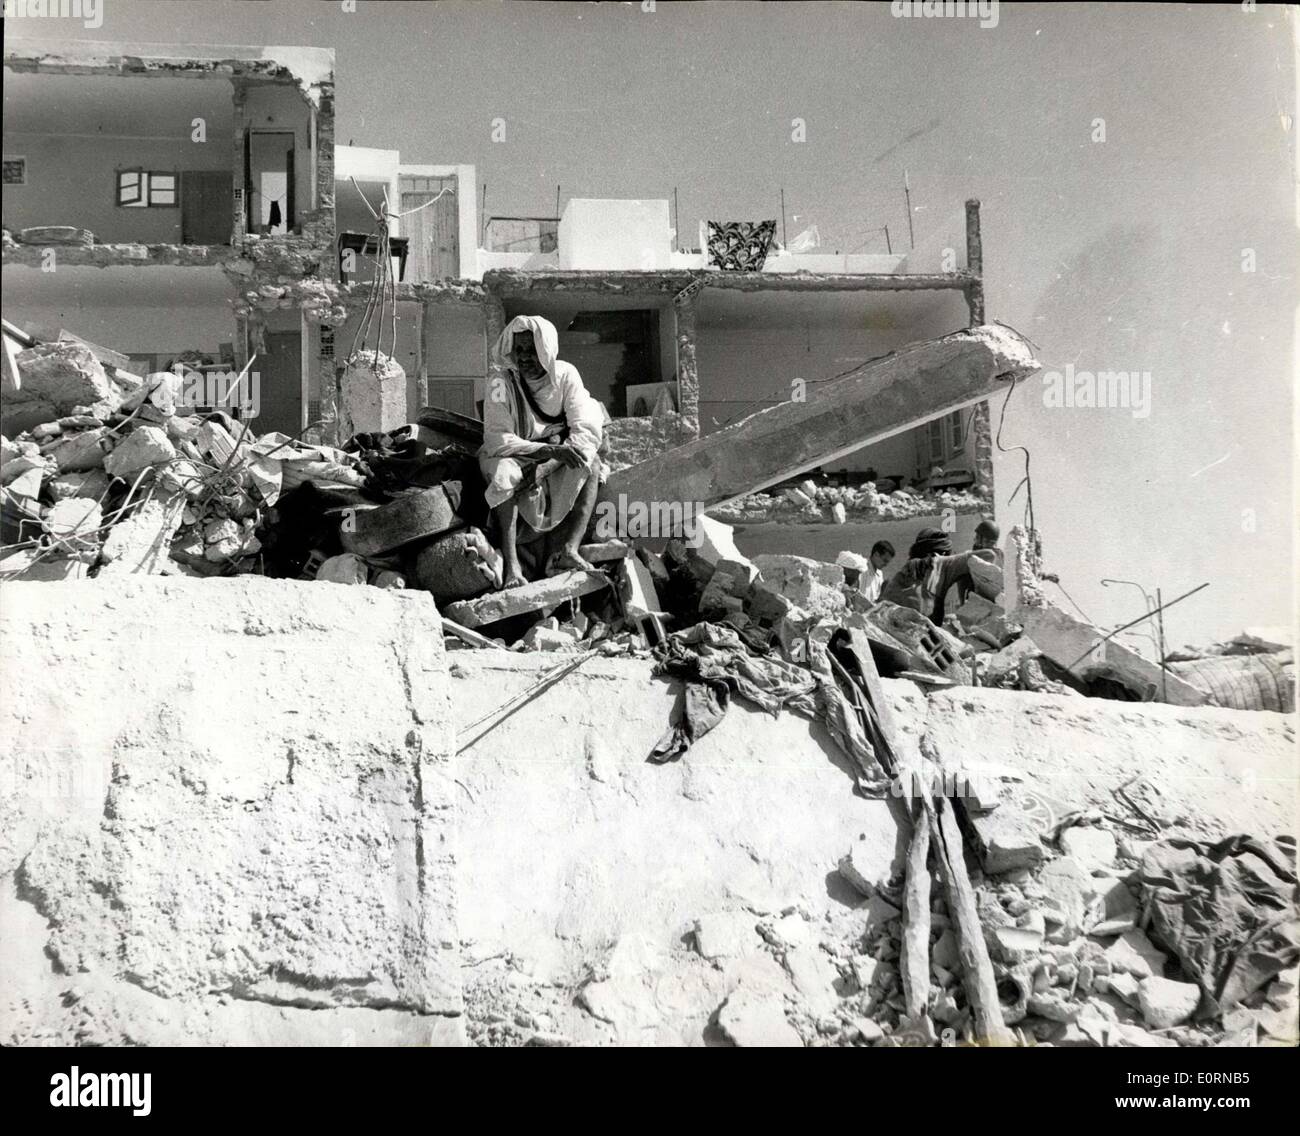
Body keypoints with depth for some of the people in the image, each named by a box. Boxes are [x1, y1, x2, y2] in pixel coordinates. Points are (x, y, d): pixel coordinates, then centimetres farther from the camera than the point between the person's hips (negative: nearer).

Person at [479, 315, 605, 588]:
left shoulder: (565, 374, -7)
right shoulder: (501, 380, -11)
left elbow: (587, 432, -16)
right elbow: (496, 439, -21)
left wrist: (546, 467, -31)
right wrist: (550, 450, -35)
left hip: (556, 464, 2)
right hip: (516, 457, -2)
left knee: (590, 463, -28)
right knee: (502, 471, -34)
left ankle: (568, 549, -42)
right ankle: (510, 566, -45)